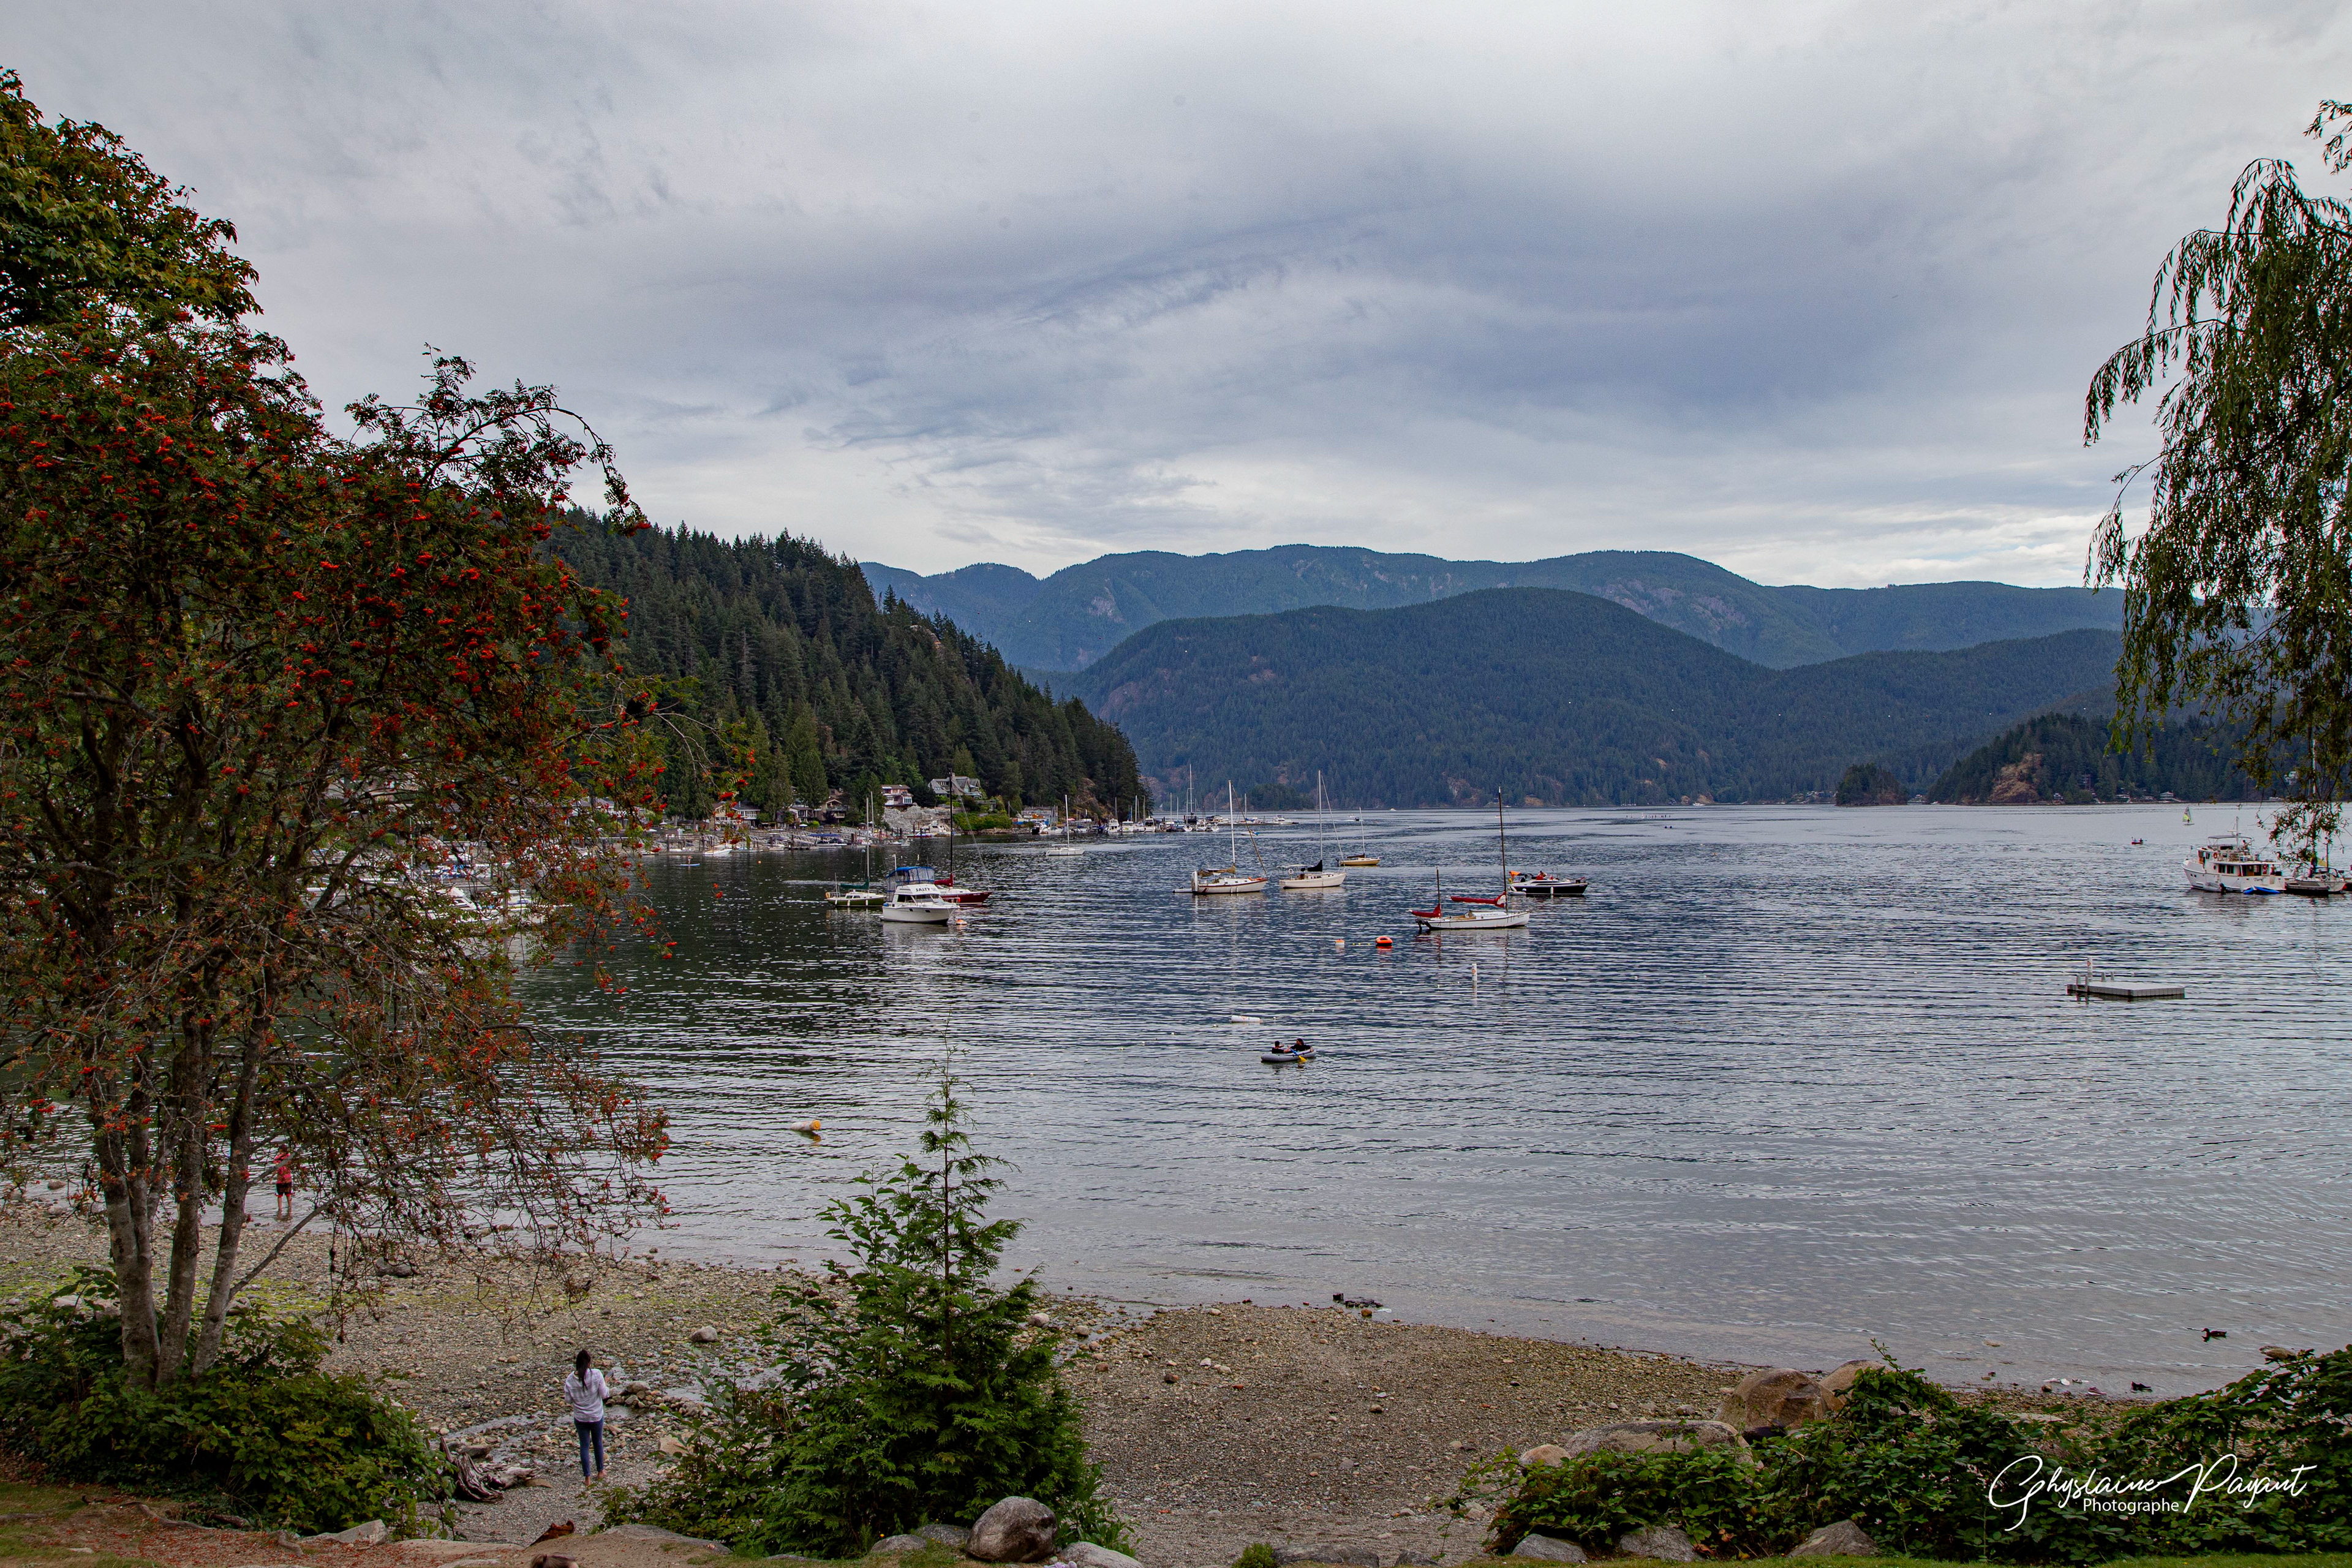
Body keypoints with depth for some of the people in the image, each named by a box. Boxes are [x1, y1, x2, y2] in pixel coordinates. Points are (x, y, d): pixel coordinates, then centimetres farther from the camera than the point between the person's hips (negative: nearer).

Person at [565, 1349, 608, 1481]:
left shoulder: (570, 1380, -15)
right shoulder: (596, 1374, -21)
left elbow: (568, 1400, -6)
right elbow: (604, 1394, -15)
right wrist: (607, 1389, 5)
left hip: (580, 1418, 1)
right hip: (596, 1416, -1)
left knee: (584, 1446, 15)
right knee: (598, 1443, 20)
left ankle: (587, 1477, 21)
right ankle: (600, 1472, 35)